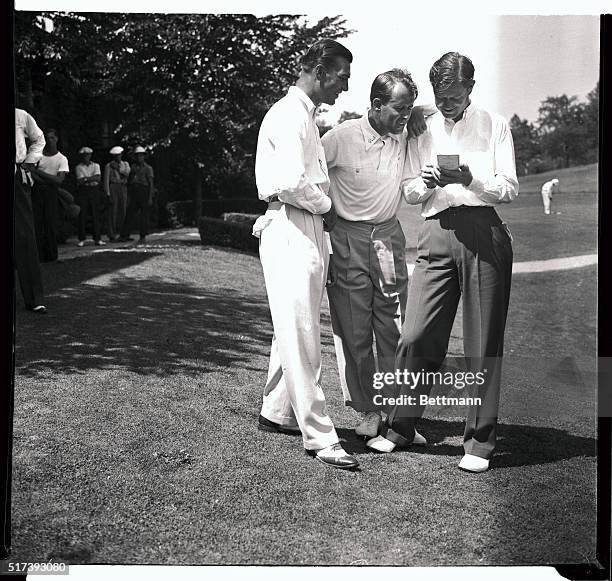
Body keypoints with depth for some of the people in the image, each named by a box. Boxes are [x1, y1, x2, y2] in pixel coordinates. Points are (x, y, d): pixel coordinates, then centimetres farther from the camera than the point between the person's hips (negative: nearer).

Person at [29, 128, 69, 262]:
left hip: (51, 194, -1)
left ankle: (50, 256, 3)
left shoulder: (62, 159, 3)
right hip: (36, 192, 1)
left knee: (51, 225, -4)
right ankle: (38, 256, -8)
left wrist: (38, 172, -16)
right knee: (36, 224, -8)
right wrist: (49, 181, -15)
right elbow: (31, 175, -1)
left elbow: (59, 180, -10)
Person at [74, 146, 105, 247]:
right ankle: (81, 239, 1)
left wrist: (86, 179, -9)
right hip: (82, 191, -2)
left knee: (96, 215, -1)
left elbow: (98, 178, -4)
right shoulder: (78, 167, 4)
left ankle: (97, 239, 2)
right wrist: (92, 179, -7)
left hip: (94, 191, 2)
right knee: (82, 216, -3)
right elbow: (80, 181, -8)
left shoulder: (95, 165, 11)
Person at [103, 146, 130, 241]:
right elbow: (106, 180, -1)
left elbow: (127, 173, -3)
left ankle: (120, 233, 7)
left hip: (123, 188, 4)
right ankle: (112, 235, -8)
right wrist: (107, 193, -9)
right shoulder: (109, 166, 6)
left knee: (123, 211, 0)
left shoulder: (125, 164, 17)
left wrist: (118, 168, -13)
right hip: (113, 187, -4)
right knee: (113, 211, -8)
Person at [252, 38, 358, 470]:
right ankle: (319, 436, -4)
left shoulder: (306, 117, 19)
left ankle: (277, 412, 29)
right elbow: (291, 183, -23)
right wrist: (325, 207, -8)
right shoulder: (289, 114, -13)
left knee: (298, 331, 16)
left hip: (311, 229, 10)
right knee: (301, 336, -7)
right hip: (290, 229, -10)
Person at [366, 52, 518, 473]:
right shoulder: (423, 130, 17)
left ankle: (480, 440, 10)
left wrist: (471, 179, -15)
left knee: (484, 341, 1)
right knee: (417, 336, -3)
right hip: (437, 233, 2)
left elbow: (510, 189, 3)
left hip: (484, 230, -2)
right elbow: (409, 192, 15)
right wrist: (425, 183, -7)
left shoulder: (495, 126, 9)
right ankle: (400, 427, 12)